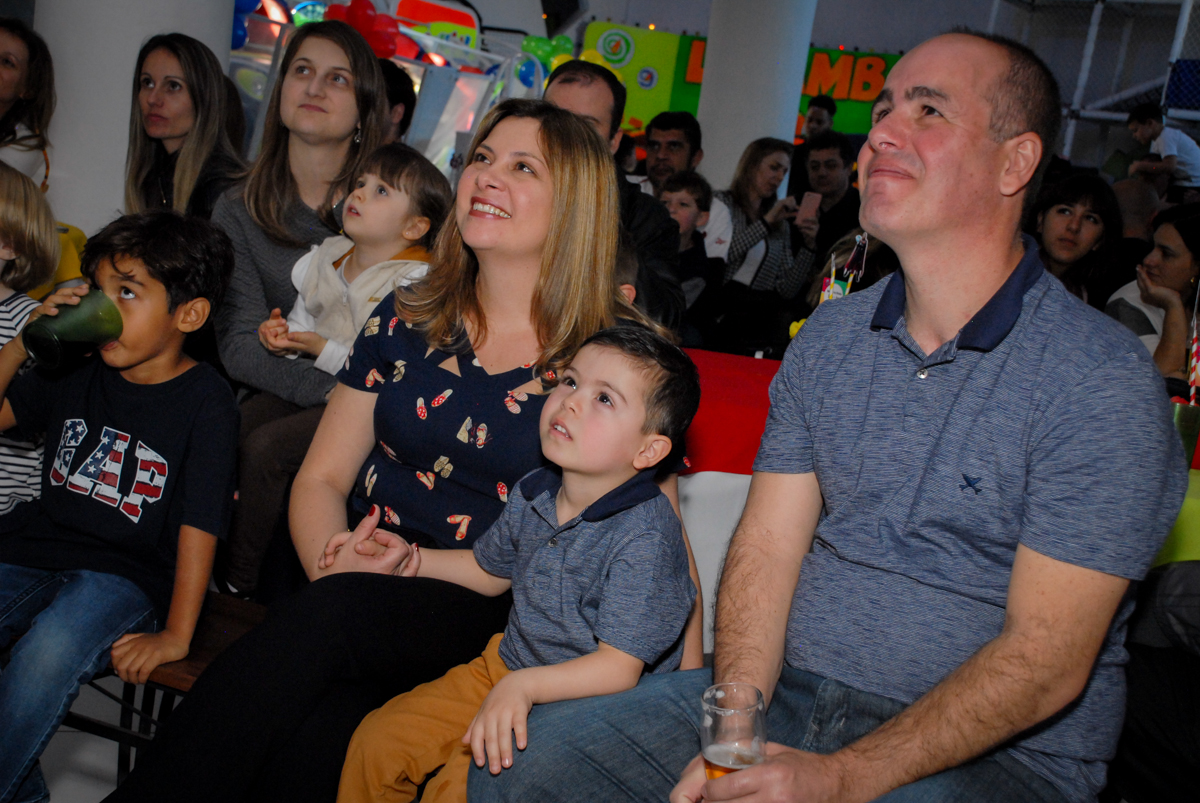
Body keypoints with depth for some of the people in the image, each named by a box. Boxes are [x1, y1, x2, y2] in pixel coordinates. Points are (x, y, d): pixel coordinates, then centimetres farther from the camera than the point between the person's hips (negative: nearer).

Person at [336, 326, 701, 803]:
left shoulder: (645, 536, -25)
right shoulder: (533, 494, -1)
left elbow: (618, 669, -27)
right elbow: (490, 571, 20)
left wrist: (524, 685, -38)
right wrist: (413, 559, 10)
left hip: (581, 698, -7)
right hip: (504, 668, 7)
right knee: (377, 740, 3)